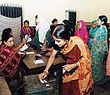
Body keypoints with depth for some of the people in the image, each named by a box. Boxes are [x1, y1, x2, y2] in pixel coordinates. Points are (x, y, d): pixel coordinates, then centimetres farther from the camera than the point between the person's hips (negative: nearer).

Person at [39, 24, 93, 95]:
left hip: (82, 68, -4)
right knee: (66, 89, 13)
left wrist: (72, 66, -27)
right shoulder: (58, 44, -20)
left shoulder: (77, 43, -35)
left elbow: (87, 58, -21)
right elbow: (52, 57, -4)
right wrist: (46, 71, -11)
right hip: (70, 65, 4)